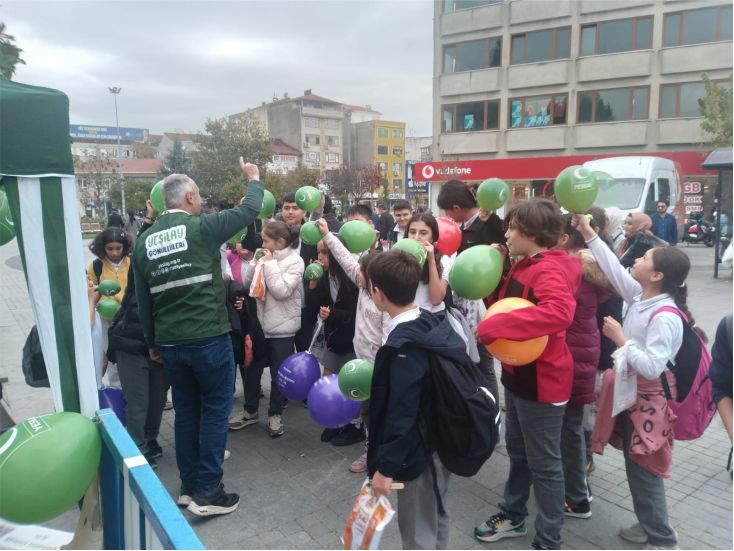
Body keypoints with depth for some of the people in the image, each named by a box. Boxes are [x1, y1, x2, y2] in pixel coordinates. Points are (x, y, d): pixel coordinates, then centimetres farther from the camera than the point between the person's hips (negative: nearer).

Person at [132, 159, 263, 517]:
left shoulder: (144, 241, 7)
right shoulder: (201, 228, -10)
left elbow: (143, 300, 11)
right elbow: (250, 210, -3)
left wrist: (151, 341, 22)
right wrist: (254, 179, 17)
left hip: (169, 342, 6)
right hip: (209, 338, -6)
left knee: (185, 411, 17)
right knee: (215, 409, 6)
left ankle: (189, 486, 27)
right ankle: (207, 491, 9)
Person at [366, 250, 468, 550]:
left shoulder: (404, 345, -27)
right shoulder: (433, 322, -2)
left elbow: (401, 412, -27)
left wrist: (386, 467, -19)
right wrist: (378, 385, 18)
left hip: (418, 452, -9)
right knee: (435, 518, 26)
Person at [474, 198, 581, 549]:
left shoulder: (550, 270, -23)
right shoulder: (525, 267, 8)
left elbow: (558, 312, -42)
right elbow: (506, 301, 15)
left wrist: (493, 326, -39)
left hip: (541, 379, -10)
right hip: (518, 373, 10)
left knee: (543, 463, 6)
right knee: (517, 451, 23)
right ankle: (513, 516, 42)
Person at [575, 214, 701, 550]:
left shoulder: (665, 318, -26)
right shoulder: (640, 296, -2)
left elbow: (651, 367, -30)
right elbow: (613, 268, 3)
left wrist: (620, 338, -25)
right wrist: (587, 232, 2)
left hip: (648, 402, -8)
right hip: (631, 395, 9)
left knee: (643, 471, 4)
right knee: (635, 467, 20)